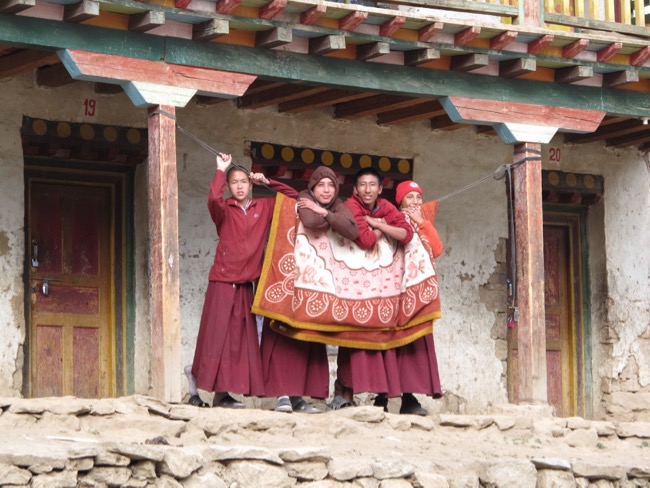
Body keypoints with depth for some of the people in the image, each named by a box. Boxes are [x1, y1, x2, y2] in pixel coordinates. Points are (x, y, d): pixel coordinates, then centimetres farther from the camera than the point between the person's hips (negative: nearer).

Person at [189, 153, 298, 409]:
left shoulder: (264, 208, 9)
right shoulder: (224, 209, -2)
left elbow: (292, 196, 15)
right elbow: (213, 199, -25)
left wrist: (267, 182, 4)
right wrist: (220, 171, -14)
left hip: (245, 284, 5)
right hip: (222, 281, -4)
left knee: (241, 339, 3)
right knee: (216, 336, -7)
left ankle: (223, 394, 6)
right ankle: (197, 392, -6)